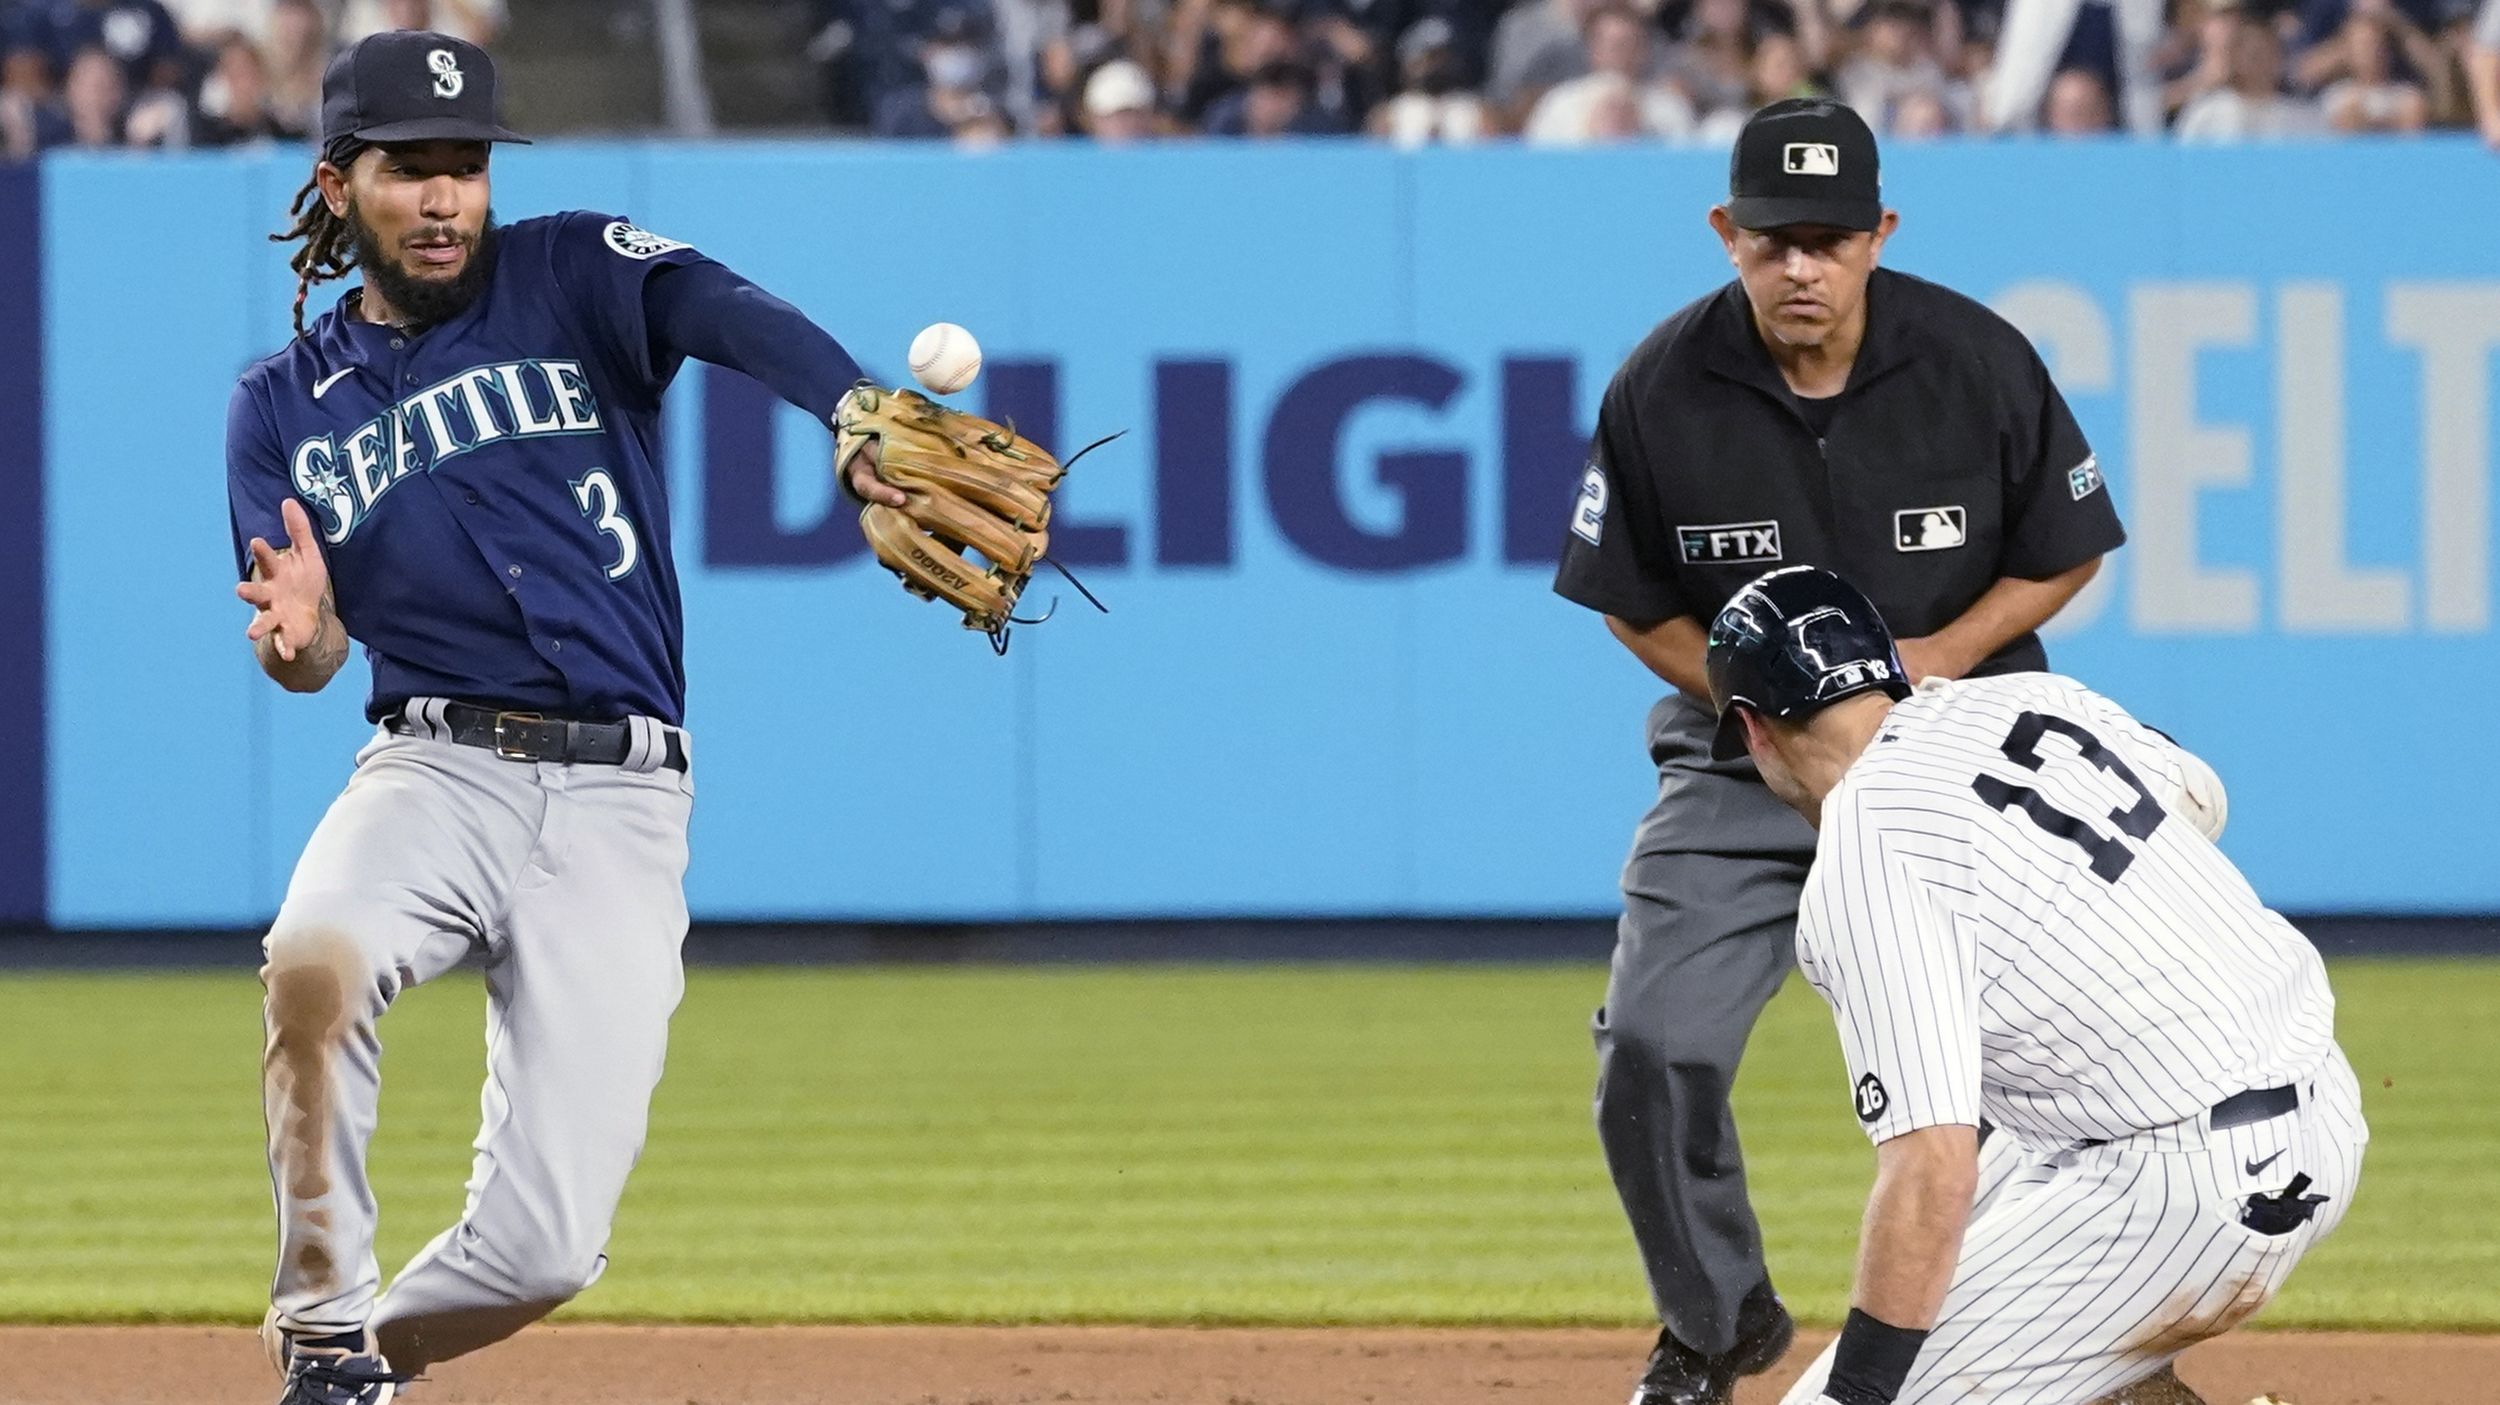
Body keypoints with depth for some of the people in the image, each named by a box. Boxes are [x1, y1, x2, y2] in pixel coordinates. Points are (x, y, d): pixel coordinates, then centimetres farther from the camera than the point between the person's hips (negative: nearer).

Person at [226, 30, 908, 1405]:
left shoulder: (572, 278, 6)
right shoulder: (287, 402, 12)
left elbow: (728, 312, -16)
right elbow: (316, 657, 3)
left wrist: (858, 420, -39)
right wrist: (293, 630, -24)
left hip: (622, 802, -1)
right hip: (433, 769, 1)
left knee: (546, 1243, -11)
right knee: (314, 957, -36)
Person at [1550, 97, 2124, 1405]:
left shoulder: (1979, 363, -13)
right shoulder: (1661, 391, -12)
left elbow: (2064, 552, 0)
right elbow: (1632, 603, 1)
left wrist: (1941, 654, -16)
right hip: (1742, 756, 1)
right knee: (1652, 1052, -8)